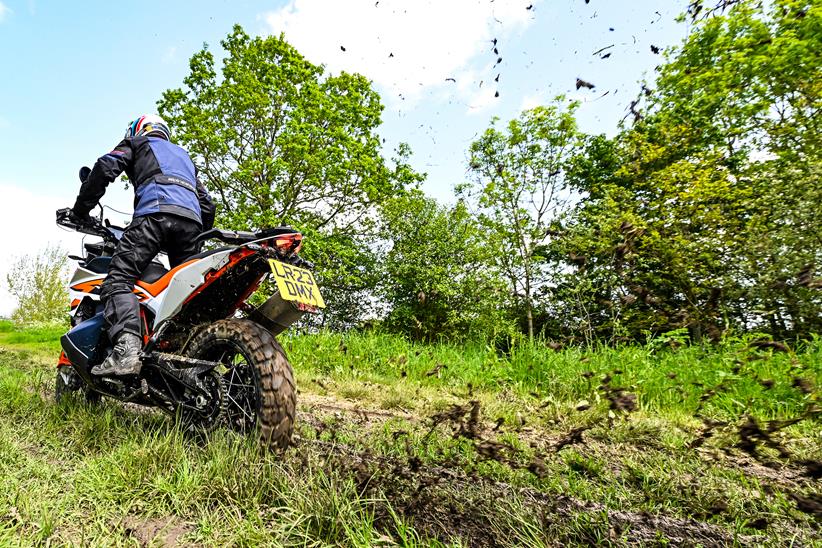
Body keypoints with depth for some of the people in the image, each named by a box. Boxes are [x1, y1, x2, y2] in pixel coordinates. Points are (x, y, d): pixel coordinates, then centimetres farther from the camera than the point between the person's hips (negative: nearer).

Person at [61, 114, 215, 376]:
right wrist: (201, 235, 35)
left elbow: (105, 167, 6)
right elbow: (207, 203, 32)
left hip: (156, 211, -5)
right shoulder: (184, 154, 40)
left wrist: (80, 208, 12)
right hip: (192, 220, 5)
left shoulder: (137, 142, 26)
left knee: (119, 279, -12)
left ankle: (127, 347, -33)